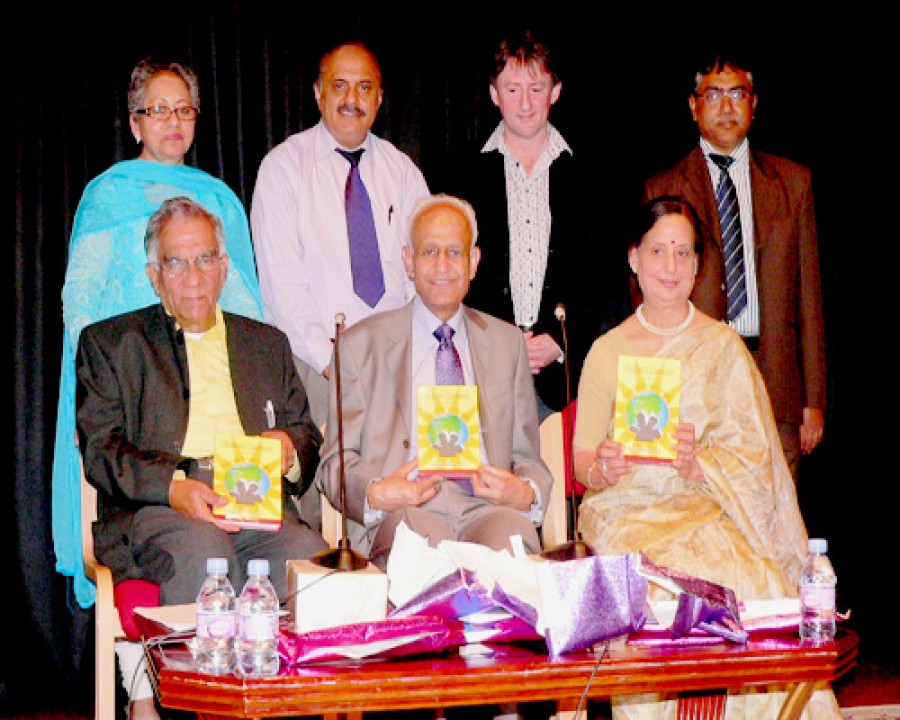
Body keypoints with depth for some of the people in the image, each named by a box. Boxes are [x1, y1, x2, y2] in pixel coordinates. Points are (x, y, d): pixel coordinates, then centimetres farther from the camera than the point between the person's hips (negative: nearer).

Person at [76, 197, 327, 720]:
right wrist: (174, 487, -15)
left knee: (312, 559, -32)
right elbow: (100, 447, 5)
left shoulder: (268, 343, 30)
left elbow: (308, 436, 27)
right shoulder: (110, 342, 19)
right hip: (153, 508, -2)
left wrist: (289, 446, -1)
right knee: (202, 550, -38)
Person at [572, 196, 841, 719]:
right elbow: (582, 456, 9)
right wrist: (601, 468, -15)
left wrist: (698, 464, -16)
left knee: (747, 577, -31)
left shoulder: (724, 346, 12)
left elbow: (752, 451, 5)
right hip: (628, 509, 0)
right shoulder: (607, 351, 12)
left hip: (708, 508, 0)